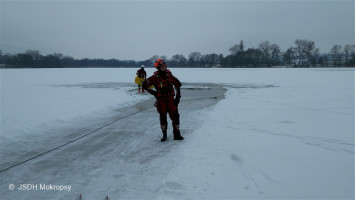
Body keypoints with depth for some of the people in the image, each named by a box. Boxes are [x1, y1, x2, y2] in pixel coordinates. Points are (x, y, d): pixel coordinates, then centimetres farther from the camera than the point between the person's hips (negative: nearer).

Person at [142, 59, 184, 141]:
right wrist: (153, 92, -3)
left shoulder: (169, 75, 1)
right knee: (162, 117, 1)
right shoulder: (155, 77, -7)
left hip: (170, 99, 2)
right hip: (161, 99, -2)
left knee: (175, 115, -5)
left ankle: (177, 134, 5)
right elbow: (145, 85, 0)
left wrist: (178, 95, 9)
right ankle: (164, 135, 17)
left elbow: (178, 84, 14)